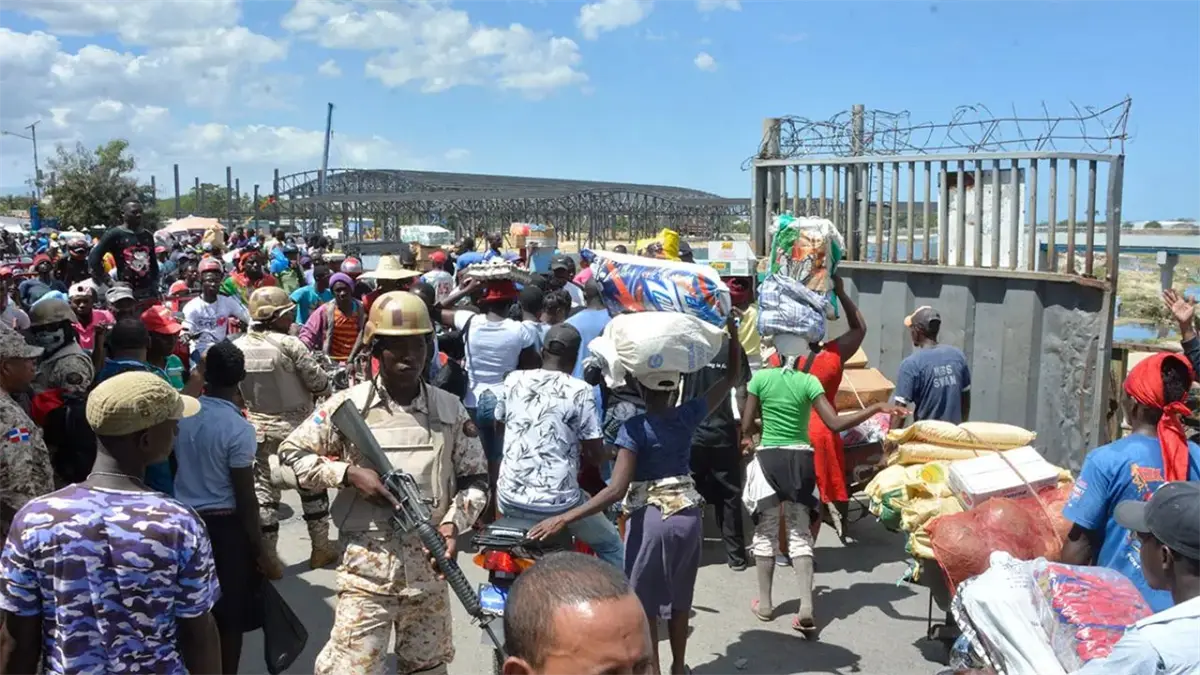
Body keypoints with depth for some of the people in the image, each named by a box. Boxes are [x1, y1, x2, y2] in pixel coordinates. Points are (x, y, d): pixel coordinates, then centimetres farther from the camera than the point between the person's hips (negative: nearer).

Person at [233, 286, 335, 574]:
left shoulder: (237, 347, -3)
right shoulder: (289, 344, -17)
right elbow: (319, 382, -15)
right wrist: (325, 389, 8)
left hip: (258, 428, 3)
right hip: (296, 425, -3)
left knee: (263, 491, 8)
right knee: (312, 485, 13)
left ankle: (269, 558, 8)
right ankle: (321, 547, 22)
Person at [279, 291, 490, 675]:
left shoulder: (451, 410, 3)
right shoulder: (348, 405, -4)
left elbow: (475, 479, 8)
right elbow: (290, 454, 2)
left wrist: (453, 522, -10)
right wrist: (348, 474, -12)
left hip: (430, 567, 3)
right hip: (367, 567, -3)